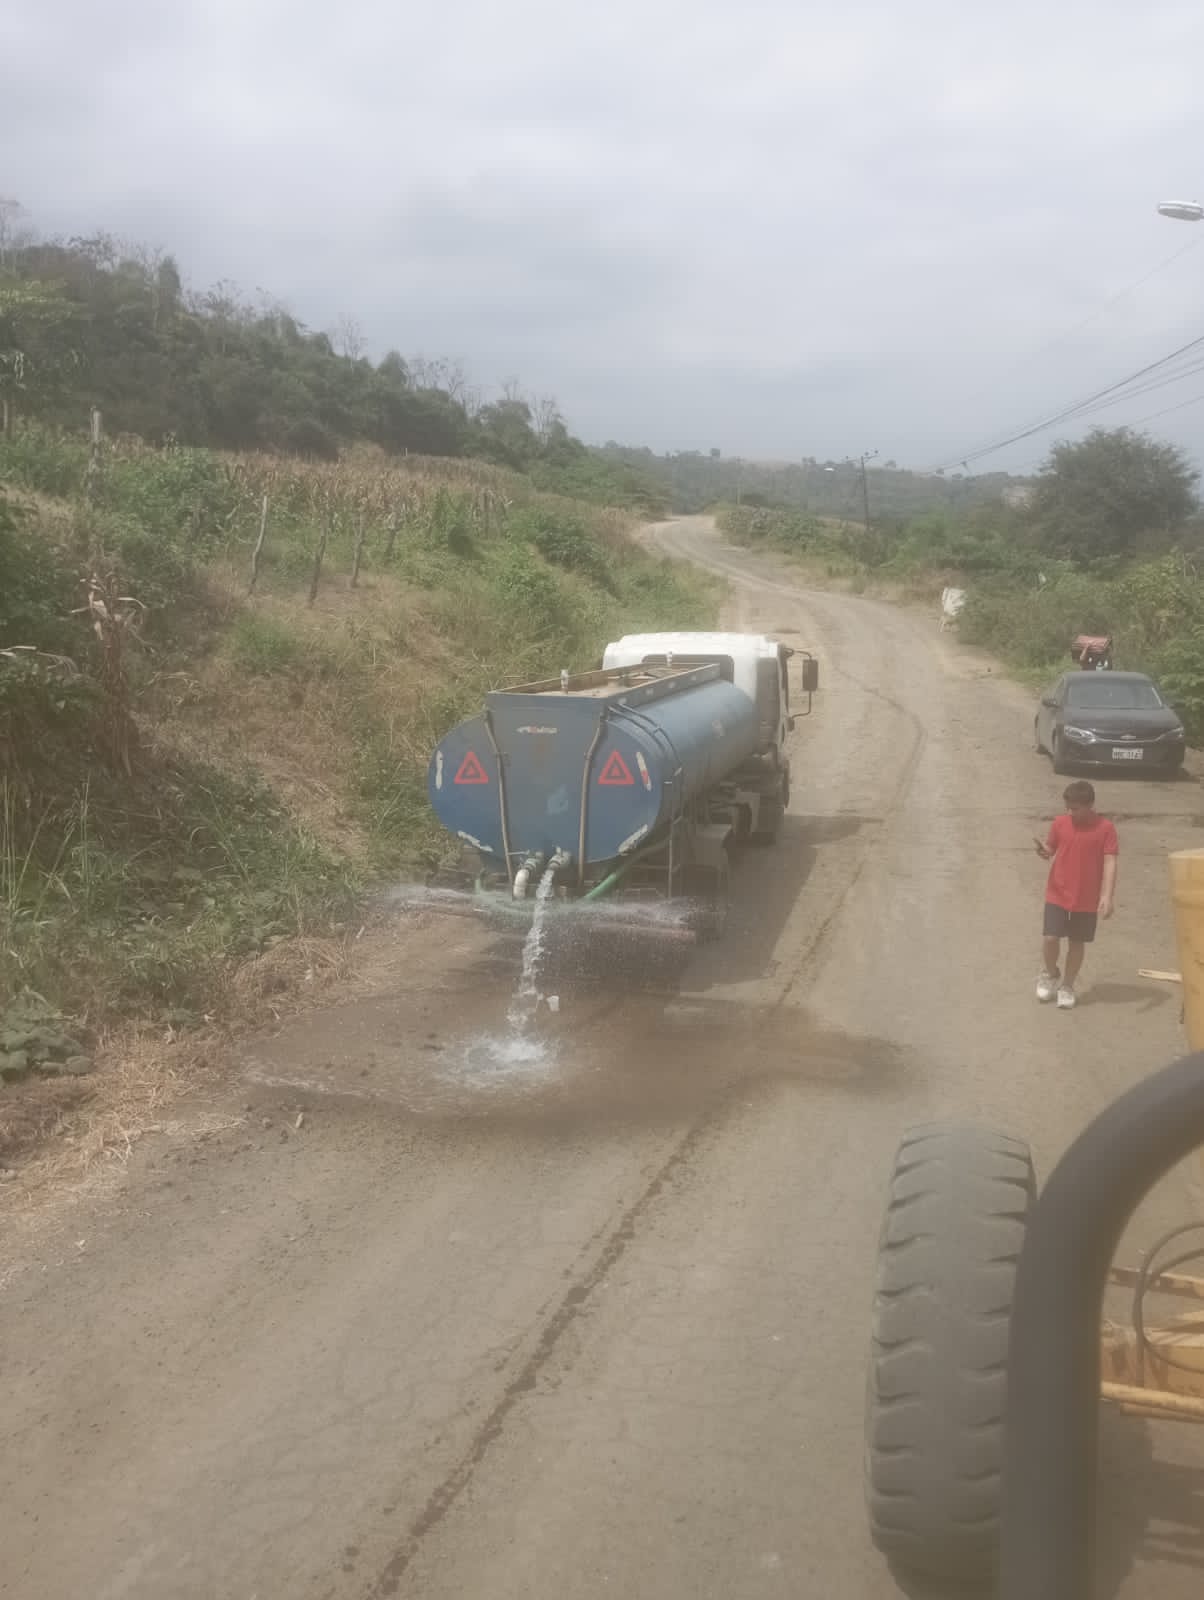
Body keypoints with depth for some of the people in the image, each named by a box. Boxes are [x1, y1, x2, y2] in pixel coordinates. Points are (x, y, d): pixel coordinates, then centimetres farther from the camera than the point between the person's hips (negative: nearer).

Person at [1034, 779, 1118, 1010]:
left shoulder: (1105, 828, -9)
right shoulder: (1059, 823, -2)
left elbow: (1110, 863, -12)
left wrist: (1107, 896, -21)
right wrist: (1044, 852, -16)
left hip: (1087, 899, -1)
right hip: (1057, 894, 1)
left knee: (1077, 942, 9)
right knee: (1051, 938, -6)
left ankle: (1067, 986, 26)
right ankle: (1050, 973, 24)